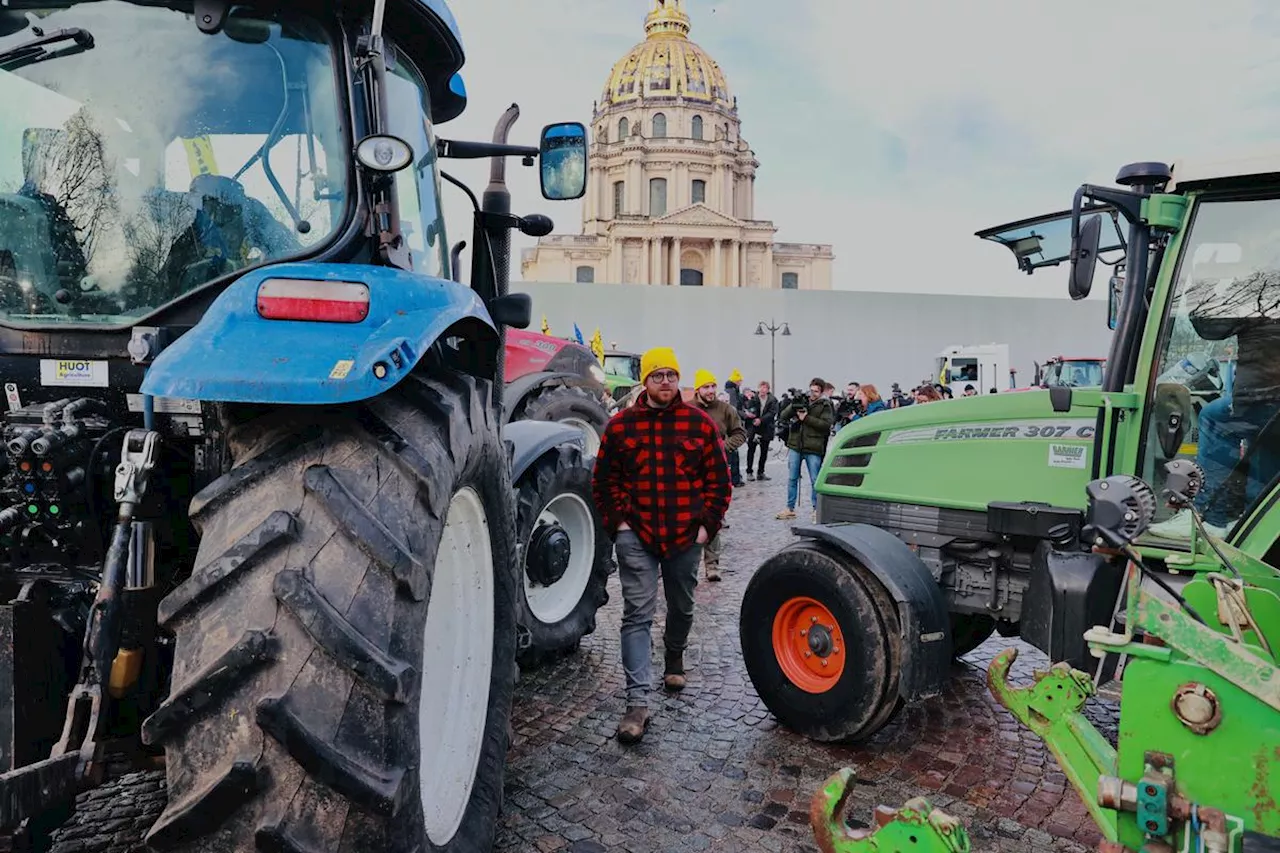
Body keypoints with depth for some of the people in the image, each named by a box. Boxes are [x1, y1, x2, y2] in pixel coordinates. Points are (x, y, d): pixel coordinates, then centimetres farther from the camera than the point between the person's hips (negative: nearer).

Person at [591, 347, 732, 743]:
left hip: (685, 535, 2)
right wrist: (618, 521, -5)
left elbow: (719, 480, 3)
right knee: (638, 614, -7)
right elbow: (604, 480, 4)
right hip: (636, 536, -1)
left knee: (681, 607, 19)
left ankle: (675, 659, 48)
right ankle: (637, 701, -6)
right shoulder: (621, 424, -2)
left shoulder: (700, 423, -1)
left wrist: (707, 524, -4)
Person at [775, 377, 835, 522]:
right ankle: (790, 508, 18)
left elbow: (826, 424, -12)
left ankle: (817, 510, 13)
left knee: (815, 481, 1)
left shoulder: (825, 406, 1)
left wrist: (806, 418, -15)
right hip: (795, 446, 3)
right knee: (792, 478, 9)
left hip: (813, 449, -3)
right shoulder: (799, 401, 9)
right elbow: (782, 417, 6)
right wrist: (792, 407, -13)